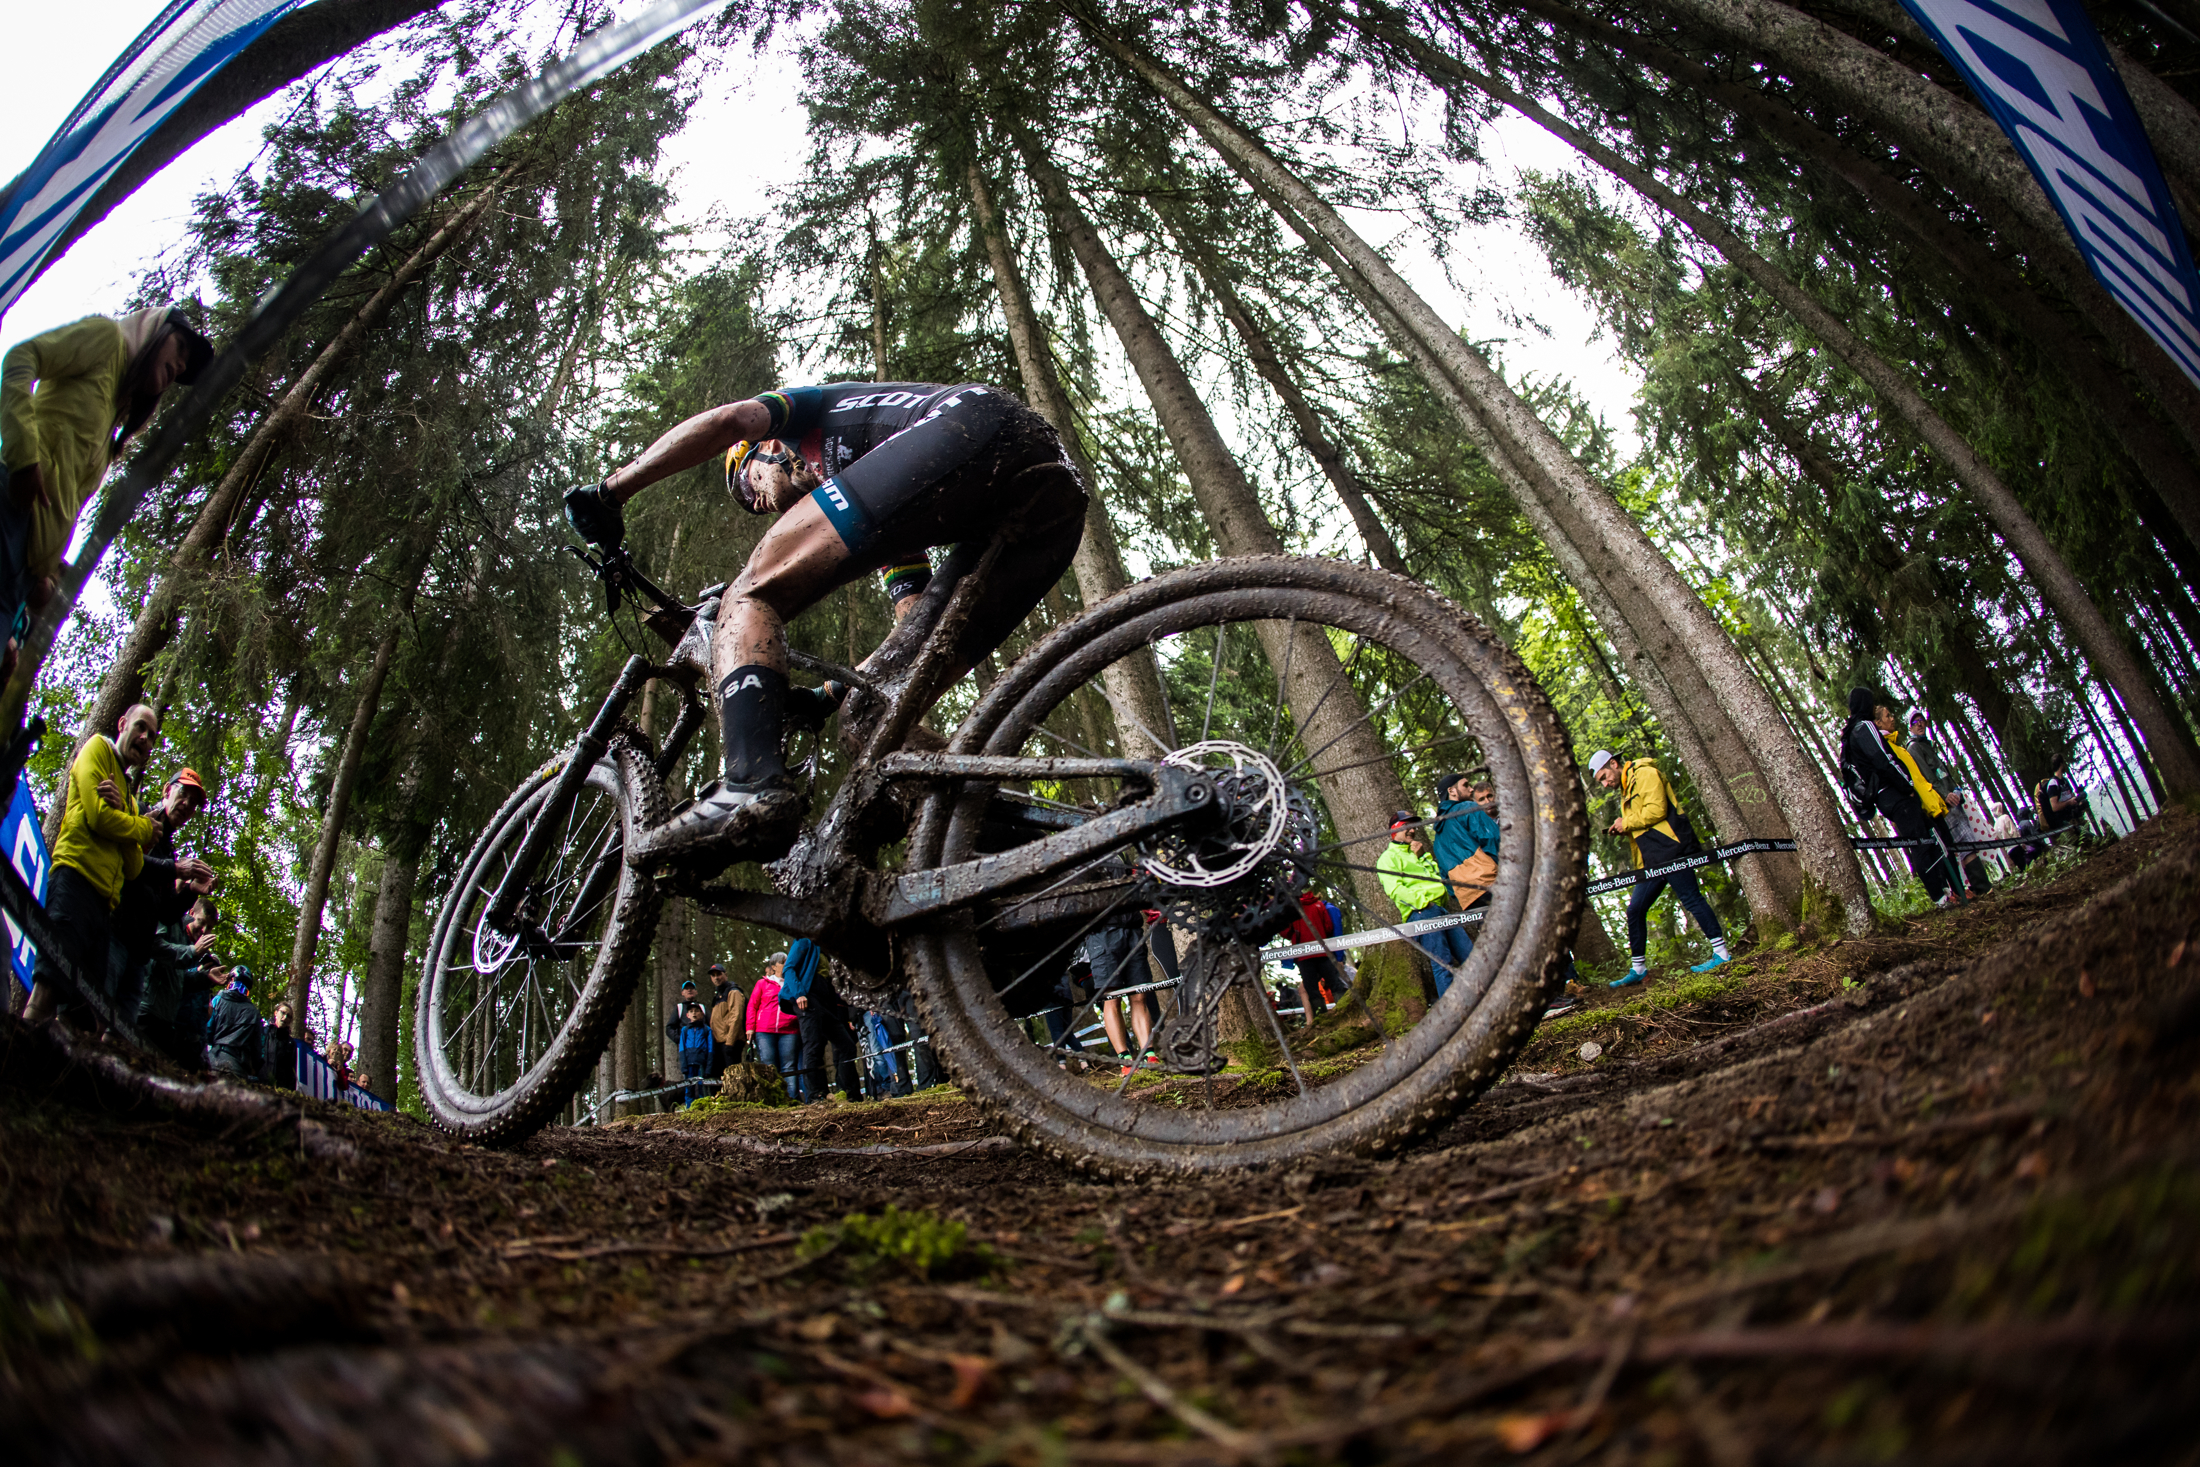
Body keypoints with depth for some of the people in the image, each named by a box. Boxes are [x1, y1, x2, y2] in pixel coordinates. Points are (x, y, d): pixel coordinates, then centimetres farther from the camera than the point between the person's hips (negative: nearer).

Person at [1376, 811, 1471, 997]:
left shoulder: (1420, 854, 33)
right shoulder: (1388, 857, 8)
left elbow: (1439, 877, 24)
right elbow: (1394, 889, -8)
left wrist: (1423, 857, 13)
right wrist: (1421, 901, -19)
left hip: (1442, 908, 7)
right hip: (1419, 912, -7)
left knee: (1469, 956, -2)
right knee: (1443, 963, -18)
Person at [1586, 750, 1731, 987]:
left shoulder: (1645, 774, -5)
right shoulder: (1627, 790, 25)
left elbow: (1656, 810, -17)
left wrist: (1626, 823, -9)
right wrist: (1623, 830, 7)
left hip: (1670, 850, -10)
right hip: (1652, 861, 10)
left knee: (1691, 899, -9)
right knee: (1635, 910, 5)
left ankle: (1721, 953, -1)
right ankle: (1638, 968, 10)